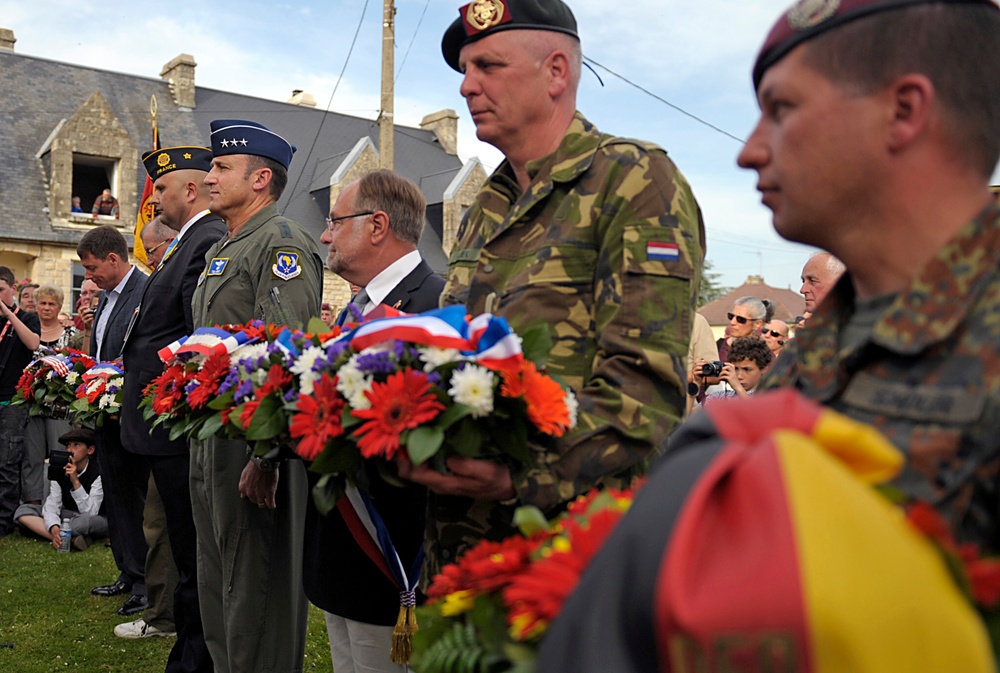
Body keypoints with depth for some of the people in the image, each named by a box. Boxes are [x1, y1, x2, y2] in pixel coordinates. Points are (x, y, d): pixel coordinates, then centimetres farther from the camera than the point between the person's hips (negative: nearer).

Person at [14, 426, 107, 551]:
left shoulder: (98, 473, -18)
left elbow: (89, 512, -25)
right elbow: (52, 506, -13)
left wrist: (75, 481, -32)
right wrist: (54, 528, -34)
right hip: (69, 517, 6)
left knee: (87, 520, -42)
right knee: (23, 510, -13)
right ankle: (69, 539, -31)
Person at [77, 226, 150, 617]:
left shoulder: (149, 293, -16)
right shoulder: (106, 296, 14)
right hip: (107, 413, 10)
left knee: (139, 498, -1)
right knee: (116, 497, 16)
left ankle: (147, 583, 9)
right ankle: (128, 574, 28)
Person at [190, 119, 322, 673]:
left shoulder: (281, 242, -12)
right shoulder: (221, 249, 19)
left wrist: (265, 456, -25)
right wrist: (200, 431, 20)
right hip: (211, 437, 10)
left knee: (256, 590, 0)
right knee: (219, 581, 19)